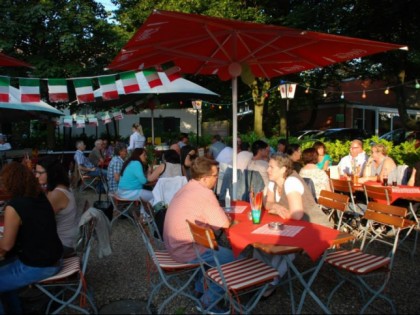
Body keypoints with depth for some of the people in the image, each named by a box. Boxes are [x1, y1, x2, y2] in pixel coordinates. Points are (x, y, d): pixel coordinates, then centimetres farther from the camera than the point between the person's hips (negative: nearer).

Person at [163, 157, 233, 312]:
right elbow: (224, 224, -16)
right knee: (231, 258, 1)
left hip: (175, 244, 9)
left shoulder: (187, 188, 7)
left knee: (216, 247, 26)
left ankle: (201, 286, 34)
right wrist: (225, 216, 5)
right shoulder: (205, 193, -22)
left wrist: (220, 213, 5)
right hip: (185, 250, -9)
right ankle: (209, 300, 11)